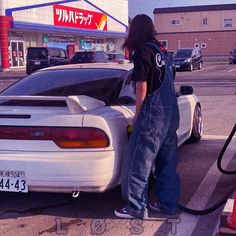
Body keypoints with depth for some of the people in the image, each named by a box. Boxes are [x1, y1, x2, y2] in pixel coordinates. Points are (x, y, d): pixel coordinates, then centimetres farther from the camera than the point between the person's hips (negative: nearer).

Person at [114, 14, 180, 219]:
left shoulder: (142, 52, -9)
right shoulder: (162, 50, 14)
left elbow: (142, 88, -13)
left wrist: (137, 115, -2)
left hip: (153, 113, -9)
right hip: (171, 113, 9)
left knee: (138, 161, -1)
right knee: (167, 161, 14)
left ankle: (137, 208, 3)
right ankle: (168, 202, 23)